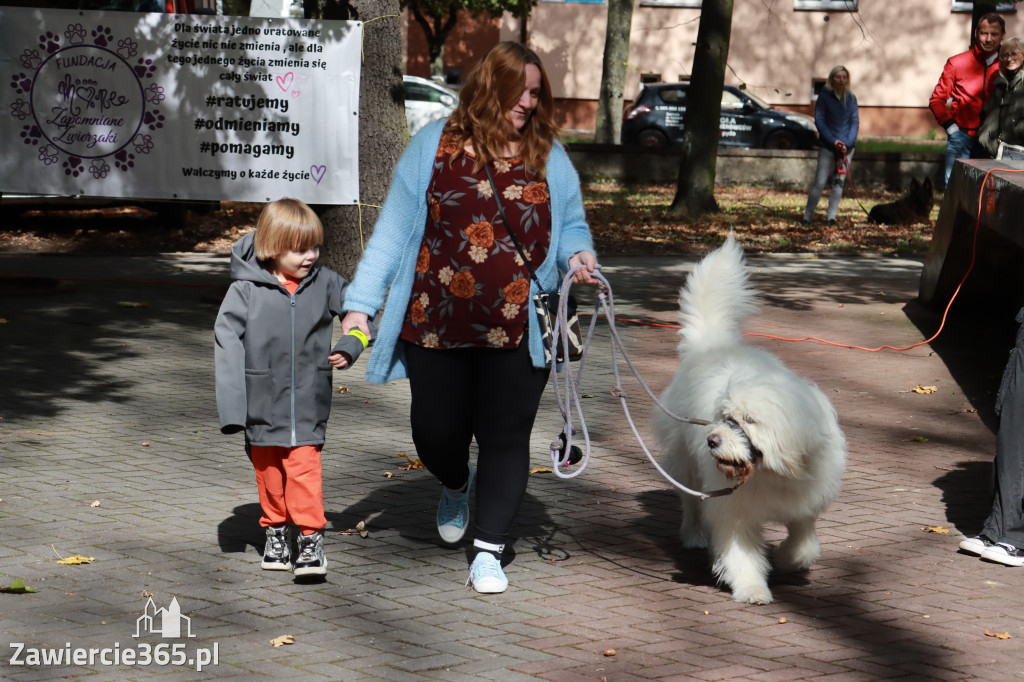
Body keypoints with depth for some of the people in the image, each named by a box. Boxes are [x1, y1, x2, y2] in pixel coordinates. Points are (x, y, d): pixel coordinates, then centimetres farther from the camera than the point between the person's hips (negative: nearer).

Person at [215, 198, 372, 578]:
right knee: (268, 470, 13)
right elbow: (227, 343, -10)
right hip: (262, 401, 0)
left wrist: (349, 347, 0)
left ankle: (311, 538, -1)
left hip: (307, 401, 0)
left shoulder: (324, 283, 0)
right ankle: (275, 531, 30)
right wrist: (231, 406, -15)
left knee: (304, 468, -8)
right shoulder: (245, 290, -9)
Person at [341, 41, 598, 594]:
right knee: (436, 434, 8)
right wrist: (361, 304, -3)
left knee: (505, 438, 1)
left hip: (516, 334, 1)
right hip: (436, 324, 0)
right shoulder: (435, 145, 2)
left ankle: (488, 551, 13)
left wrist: (579, 255, -9)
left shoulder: (549, 156, 7)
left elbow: (570, 224, 15)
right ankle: (456, 484, 44)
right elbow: (394, 229, 2)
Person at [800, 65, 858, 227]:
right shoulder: (824, 96, -1)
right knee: (819, 182, -7)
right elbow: (819, 120, -5)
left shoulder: (851, 98, 7)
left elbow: (855, 122, 6)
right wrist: (833, 140, -14)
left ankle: (831, 217, 8)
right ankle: (807, 217, 0)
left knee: (839, 182, 3)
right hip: (827, 146, -3)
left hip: (847, 146, 3)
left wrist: (847, 143, -10)